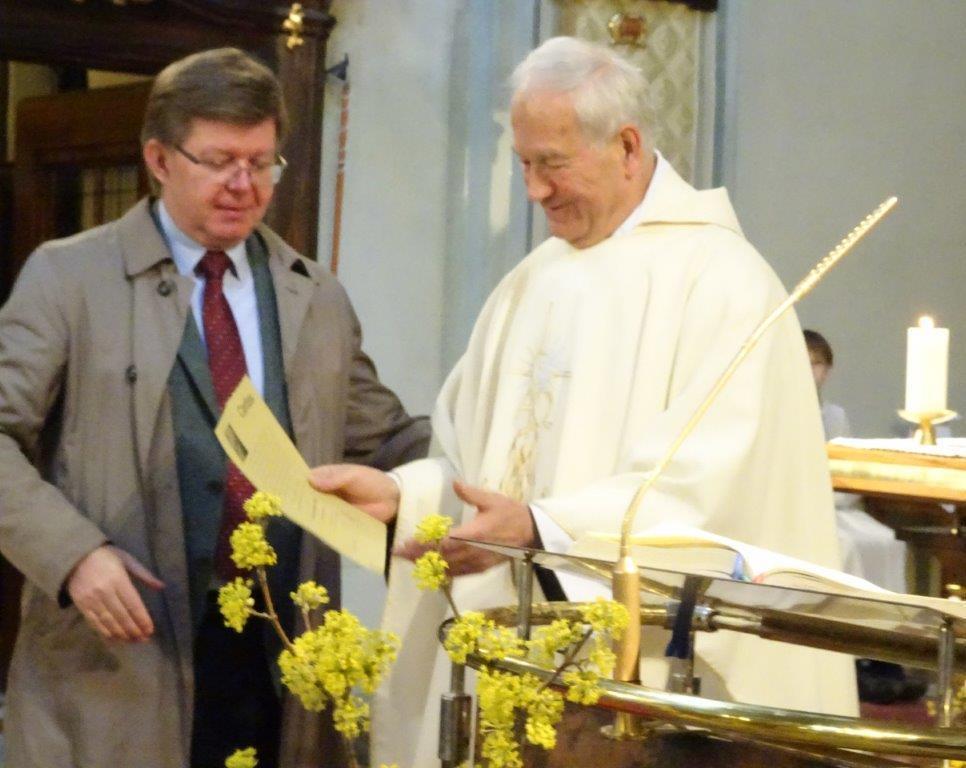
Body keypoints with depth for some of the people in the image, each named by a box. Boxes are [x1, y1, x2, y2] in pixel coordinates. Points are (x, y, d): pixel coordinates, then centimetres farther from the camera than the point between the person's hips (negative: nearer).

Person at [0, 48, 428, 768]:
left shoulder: (319, 297, 14)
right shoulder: (70, 276, 1)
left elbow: (383, 441, 19)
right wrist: (73, 552, -18)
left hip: (284, 659, 4)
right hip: (117, 660, -3)